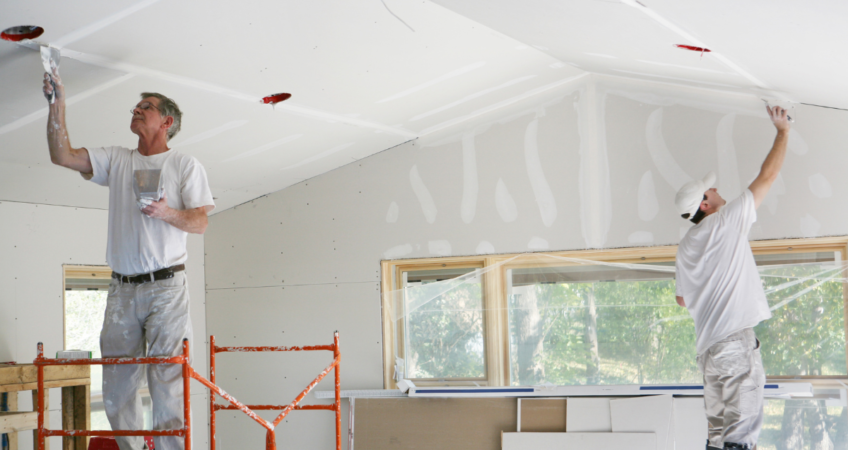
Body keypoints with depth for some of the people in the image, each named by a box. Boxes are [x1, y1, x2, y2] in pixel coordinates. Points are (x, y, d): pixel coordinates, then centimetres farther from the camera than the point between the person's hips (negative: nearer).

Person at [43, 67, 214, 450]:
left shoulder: (186, 165, 5)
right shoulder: (116, 160, 14)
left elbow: (200, 222, 0)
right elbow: (62, 155, 4)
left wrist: (167, 213, -19)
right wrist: (58, 103, -2)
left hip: (166, 286, -4)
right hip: (122, 289, 4)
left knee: (167, 378, -8)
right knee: (117, 383, 6)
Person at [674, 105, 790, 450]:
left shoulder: (685, 247, 17)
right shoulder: (727, 221, -2)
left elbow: (682, 299, 24)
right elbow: (767, 176, 4)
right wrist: (783, 130, 15)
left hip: (708, 344, 8)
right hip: (736, 339, -8)